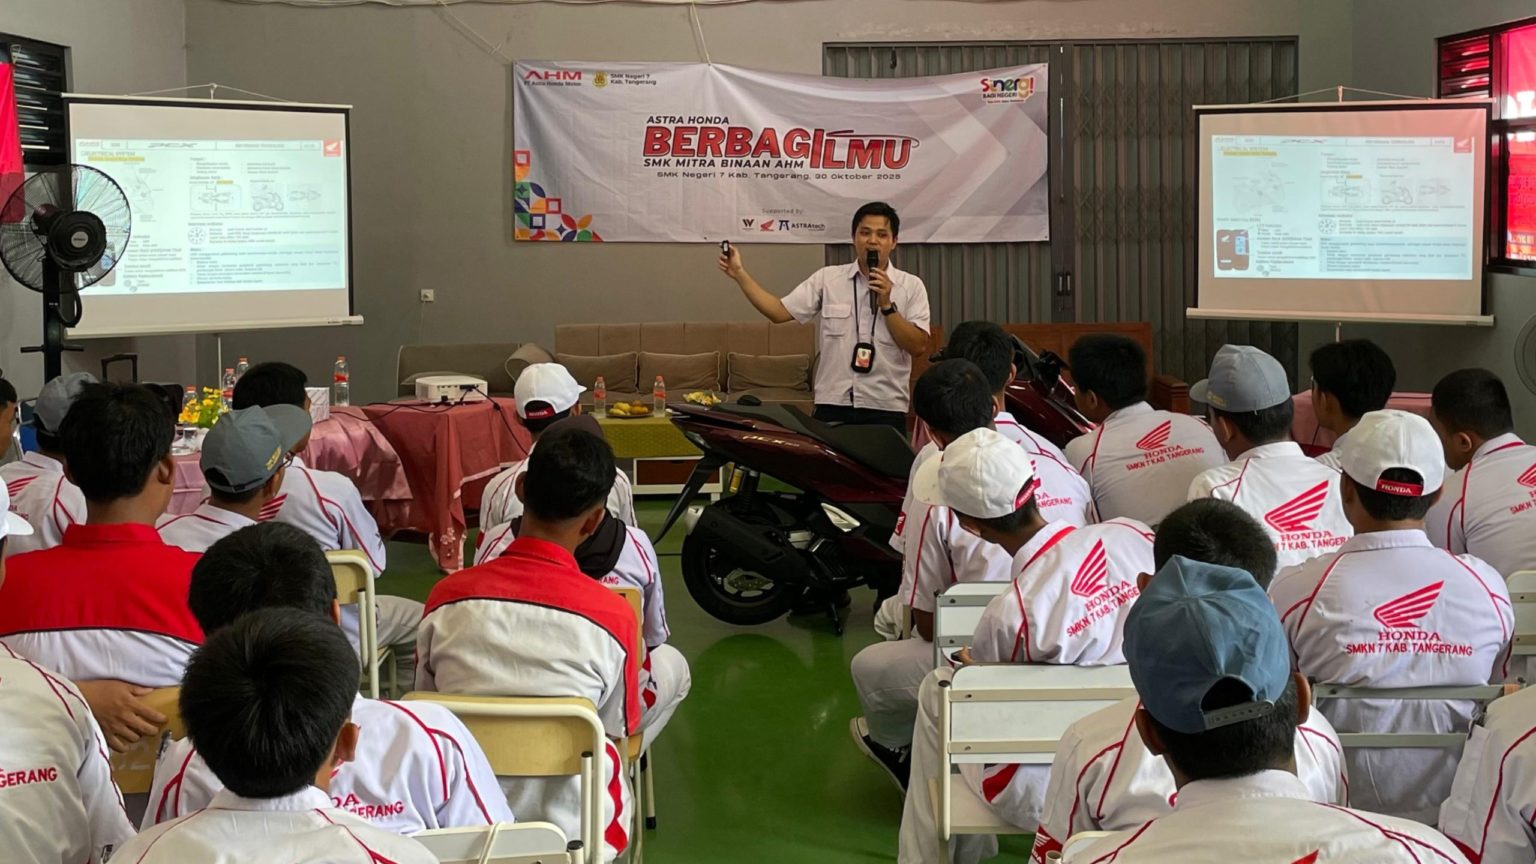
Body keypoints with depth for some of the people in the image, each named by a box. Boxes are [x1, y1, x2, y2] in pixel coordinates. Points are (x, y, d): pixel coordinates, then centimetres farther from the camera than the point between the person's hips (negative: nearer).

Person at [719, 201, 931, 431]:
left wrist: (887, 305, -13)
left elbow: (918, 346, -4)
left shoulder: (911, 286, 2)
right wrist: (740, 274, -5)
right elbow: (779, 312, 0)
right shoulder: (827, 279, 5)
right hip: (832, 405, 1)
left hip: (885, 410, -1)